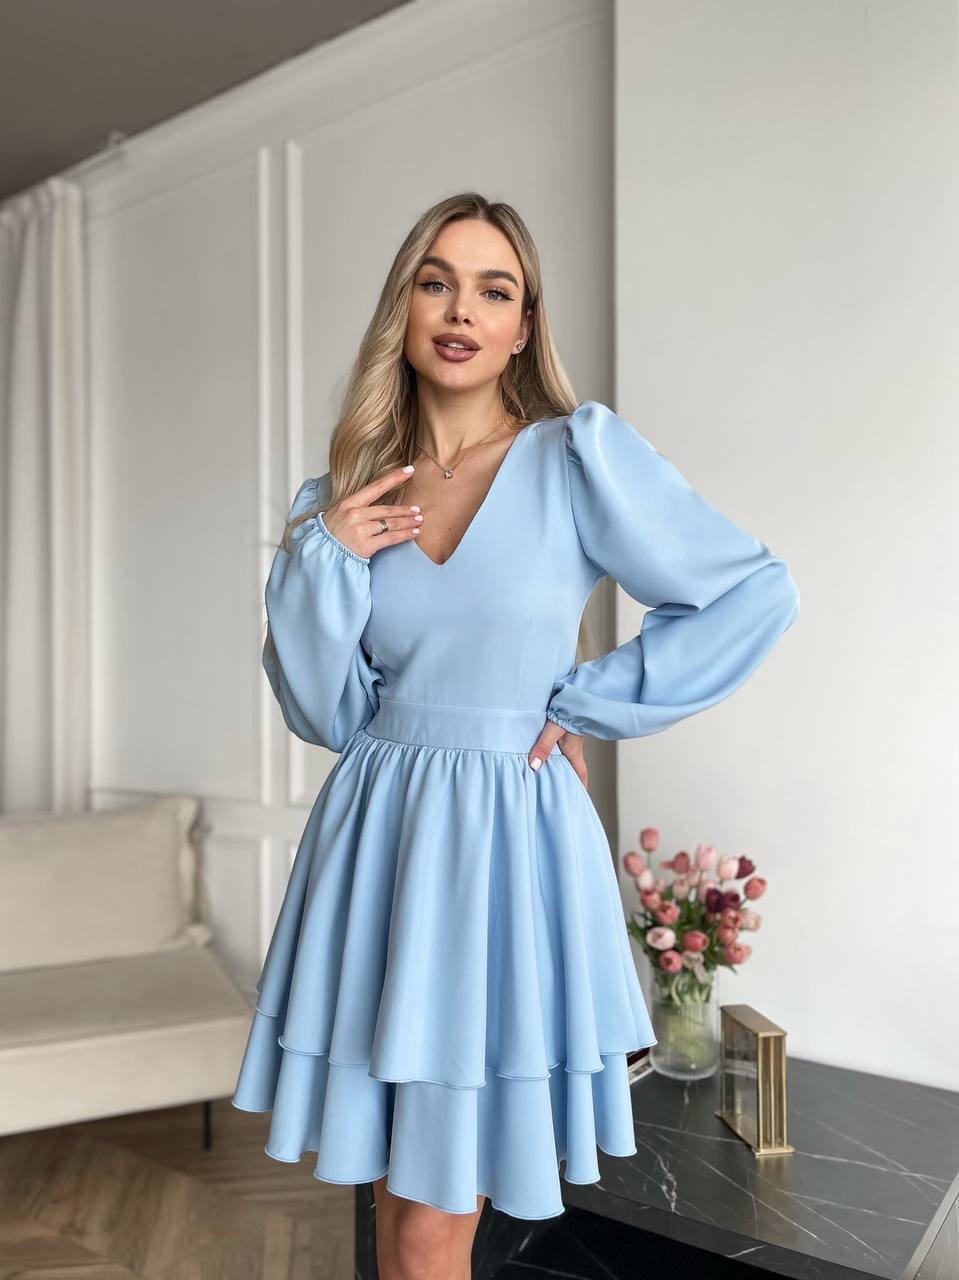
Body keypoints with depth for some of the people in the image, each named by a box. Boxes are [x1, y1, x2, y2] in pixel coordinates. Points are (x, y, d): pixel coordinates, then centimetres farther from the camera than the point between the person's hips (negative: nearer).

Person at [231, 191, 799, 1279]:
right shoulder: (346, 495, 7)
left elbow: (754, 593, -5)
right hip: (377, 840, 4)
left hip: (507, 844, -4)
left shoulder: (580, 455, -5)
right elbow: (323, 712, 6)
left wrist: (586, 704, -4)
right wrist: (319, 559, -8)